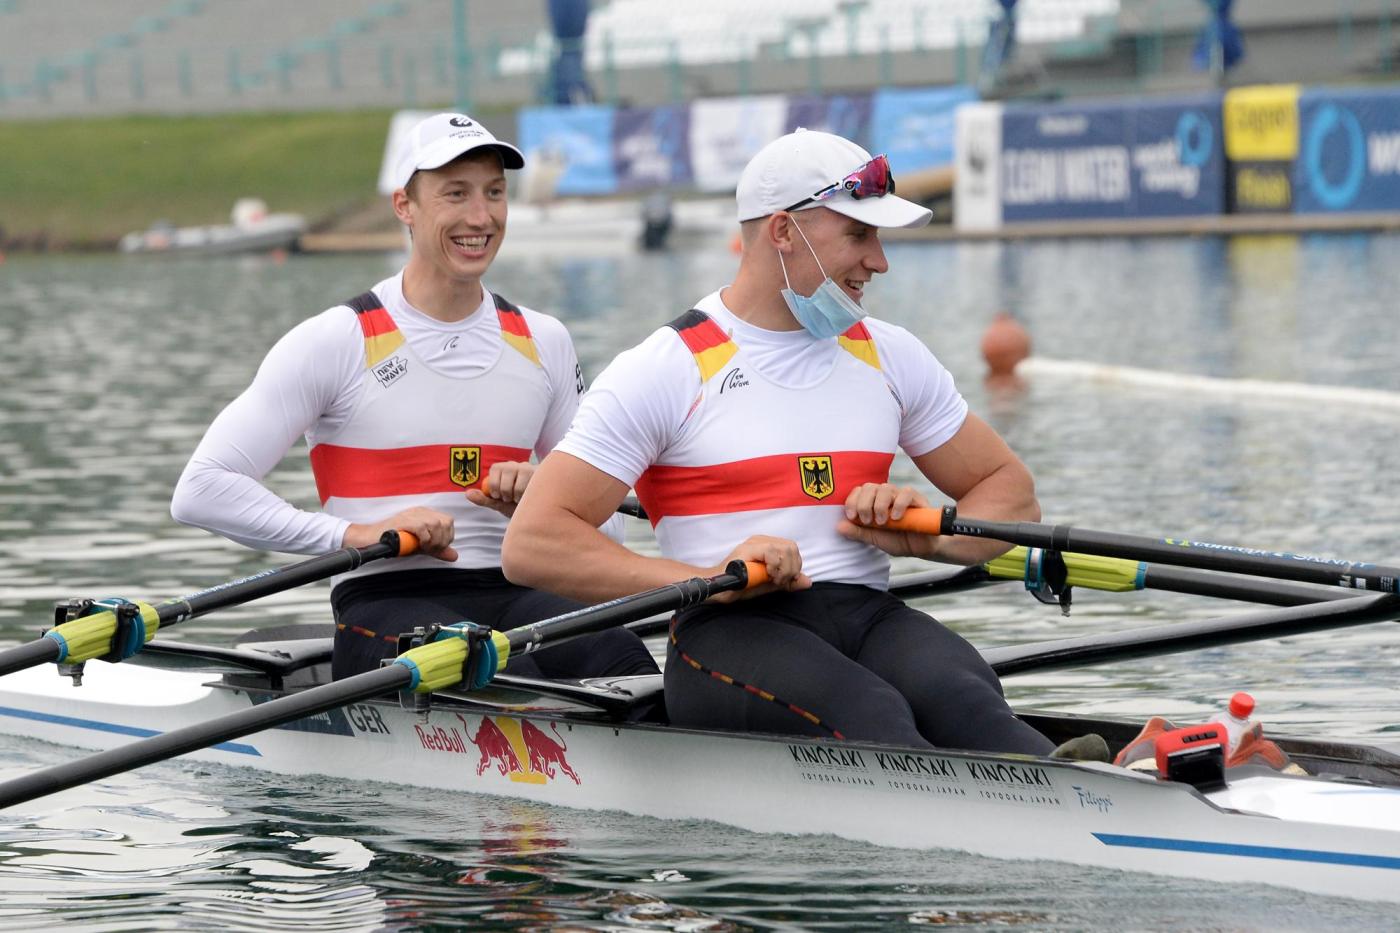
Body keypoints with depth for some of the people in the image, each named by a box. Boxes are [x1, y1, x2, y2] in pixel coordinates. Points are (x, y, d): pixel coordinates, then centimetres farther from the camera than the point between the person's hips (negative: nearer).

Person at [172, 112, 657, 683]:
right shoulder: (337, 342, -1)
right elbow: (200, 491, -8)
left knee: (624, 661, -31)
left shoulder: (544, 343, 15)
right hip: (382, 602, -4)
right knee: (509, 678, -37)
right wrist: (355, 535, -18)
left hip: (512, 596, 4)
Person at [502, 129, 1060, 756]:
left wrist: (931, 536, 1)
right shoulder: (667, 369, 1)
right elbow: (531, 545, -6)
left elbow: (1011, 492, 25)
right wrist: (709, 581, -17)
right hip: (729, 635, -5)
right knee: (872, 719, -36)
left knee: (960, 703, -31)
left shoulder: (890, 357, 19)